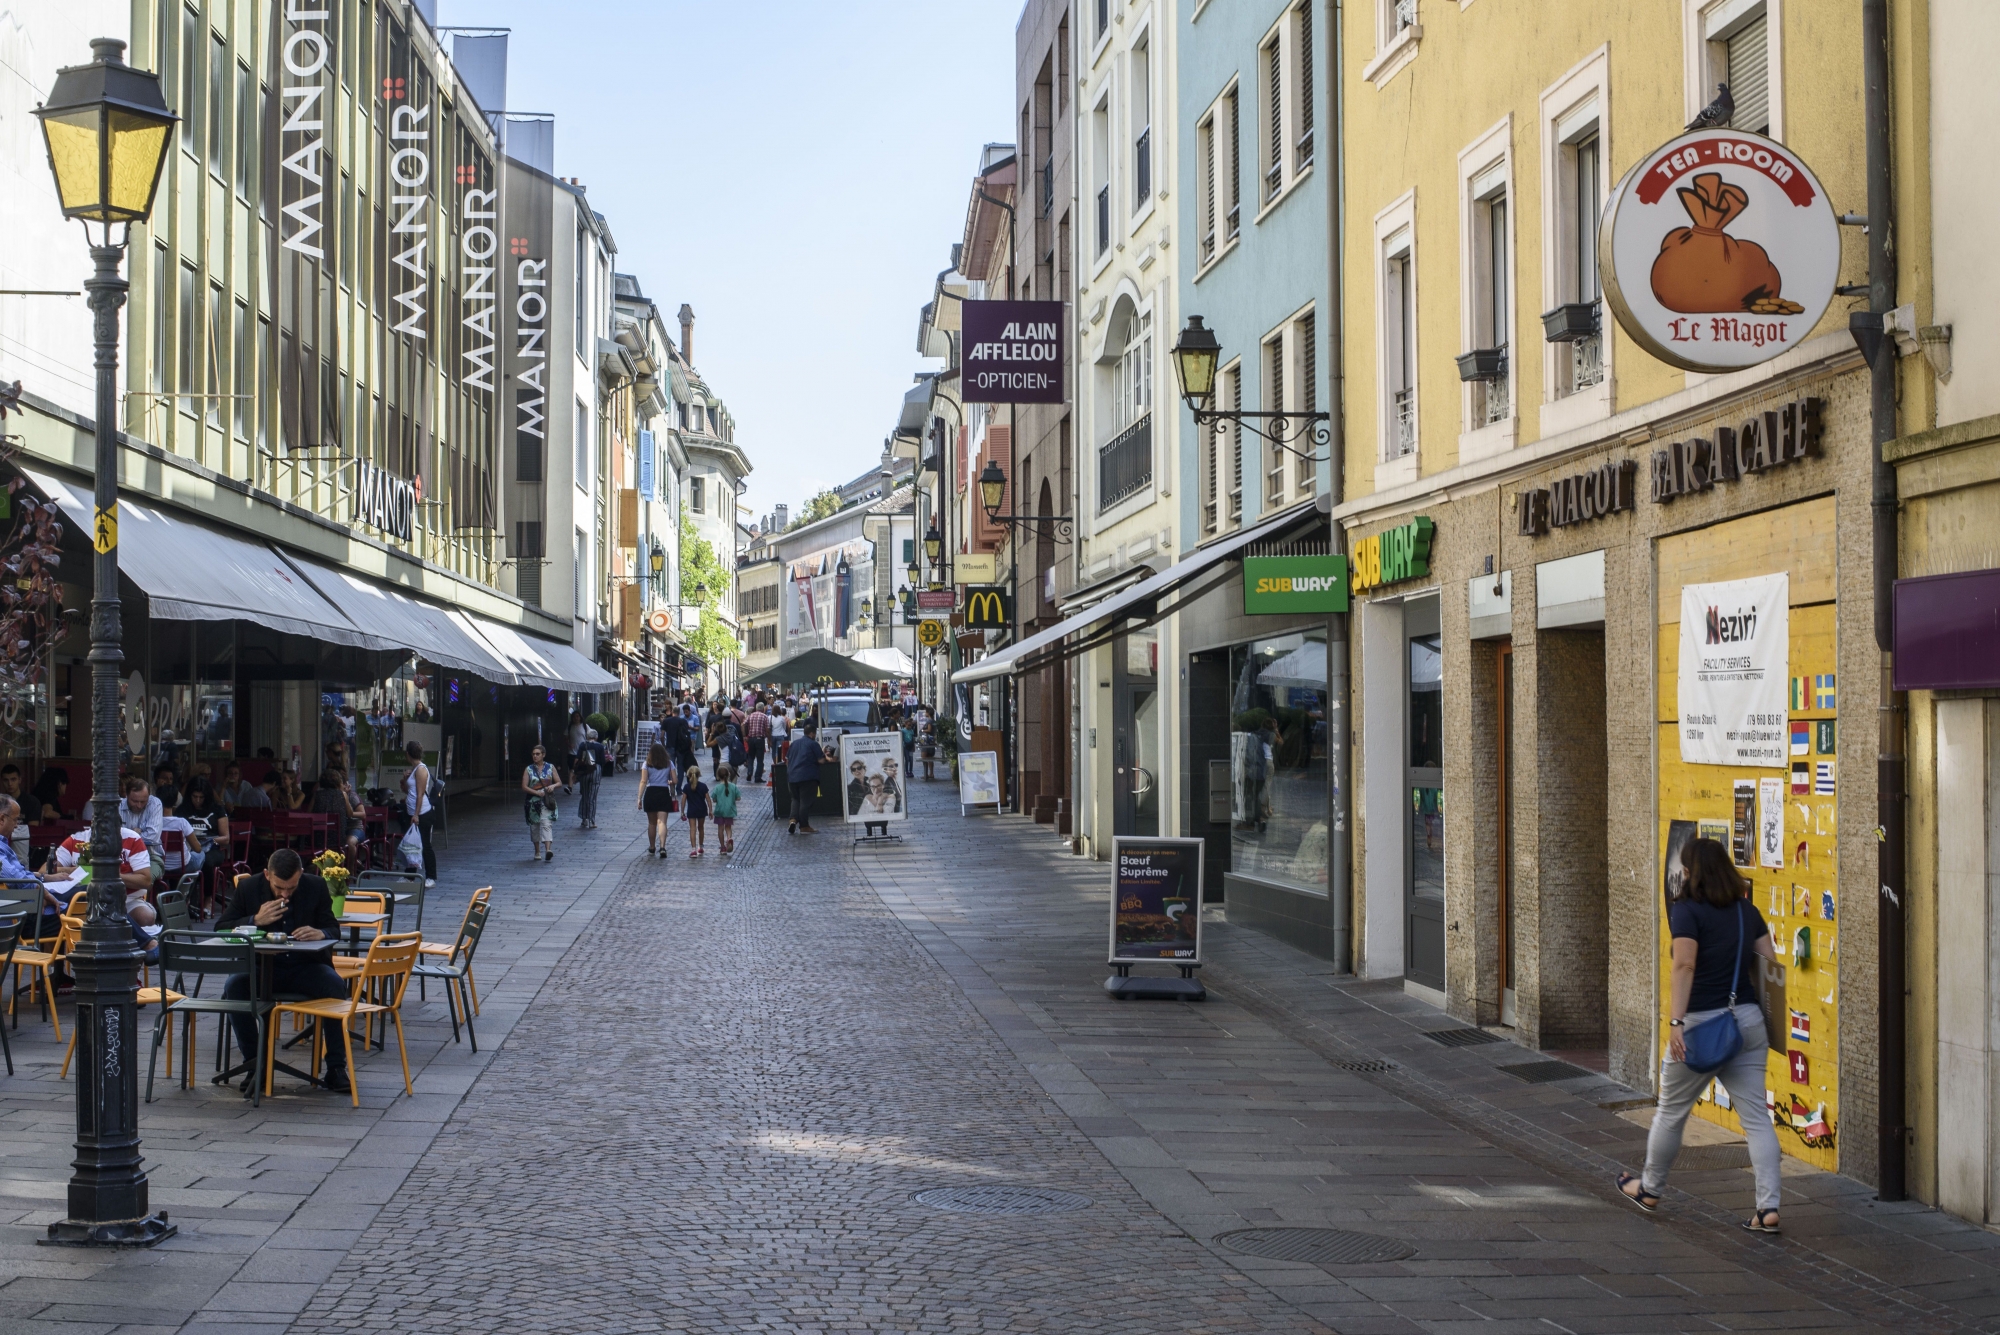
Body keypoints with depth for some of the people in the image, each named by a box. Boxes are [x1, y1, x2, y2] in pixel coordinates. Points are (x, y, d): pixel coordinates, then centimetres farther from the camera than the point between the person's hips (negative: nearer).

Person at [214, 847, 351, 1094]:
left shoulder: (316, 887, -1)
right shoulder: (248, 888, -2)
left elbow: (334, 929, 4)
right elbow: (220, 928, -2)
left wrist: (320, 933, -22)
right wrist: (256, 920, -19)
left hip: (305, 966, 0)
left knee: (336, 985, -31)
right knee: (233, 986, -31)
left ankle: (336, 1068, -22)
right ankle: (256, 1065, -18)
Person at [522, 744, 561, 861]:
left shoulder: (550, 768, 6)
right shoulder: (529, 769, 5)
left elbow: (559, 783, 8)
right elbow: (524, 787, -1)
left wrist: (553, 786, -14)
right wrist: (536, 792, -15)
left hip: (547, 801, -2)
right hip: (533, 802, 2)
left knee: (546, 824, -16)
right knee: (534, 826, 7)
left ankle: (548, 849, -29)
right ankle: (537, 851, 21)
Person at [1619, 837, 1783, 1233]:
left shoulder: (1686, 910, -10)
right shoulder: (1747, 910, 8)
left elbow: (1685, 965, -21)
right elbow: (1768, 963, 11)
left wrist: (1675, 1021, -25)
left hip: (1702, 1022, -5)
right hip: (1747, 1019, 5)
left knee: (1670, 1112, 14)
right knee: (1756, 1116, 3)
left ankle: (1649, 1189, 30)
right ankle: (1768, 1208, -4)